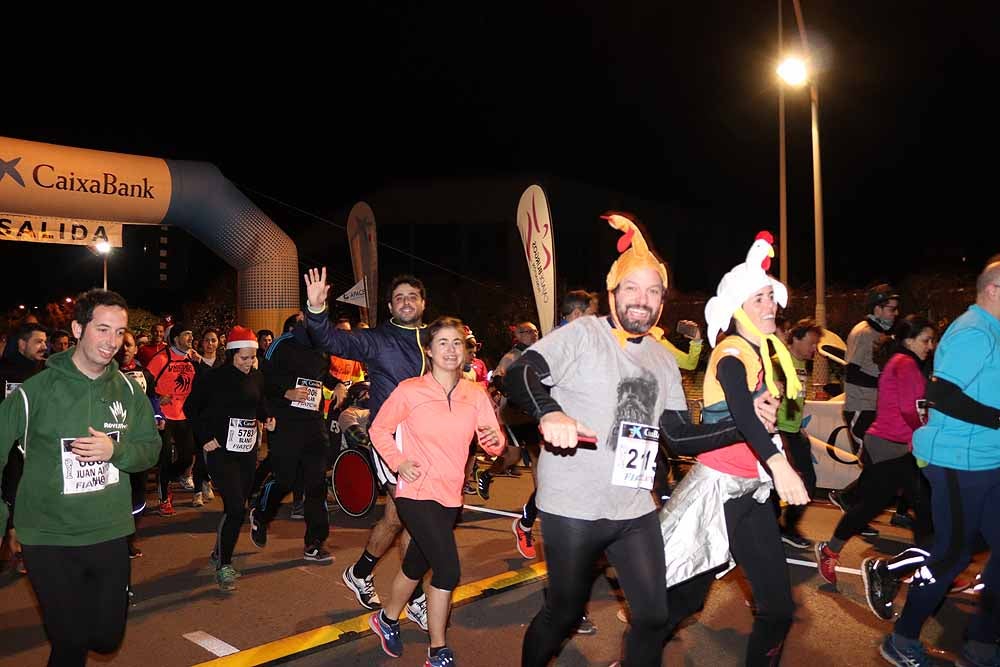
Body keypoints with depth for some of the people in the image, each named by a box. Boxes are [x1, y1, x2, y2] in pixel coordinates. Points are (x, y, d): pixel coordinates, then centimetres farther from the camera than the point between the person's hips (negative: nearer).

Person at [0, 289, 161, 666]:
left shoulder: (128, 390, 1)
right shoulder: (36, 390, -11)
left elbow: (151, 448, 6)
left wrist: (115, 449, -14)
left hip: (109, 535, 3)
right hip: (49, 539, -3)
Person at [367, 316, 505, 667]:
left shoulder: (476, 395, -1)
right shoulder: (409, 390, -11)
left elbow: (494, 444, -1)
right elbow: (379, 429, -1)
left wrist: (494, 439, -24)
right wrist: (399, 463, -13)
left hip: (450, 496, 5)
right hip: (416, 493, -5)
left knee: (417, 565, 21)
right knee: (448, 570, -13)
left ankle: (386, 618, 48)